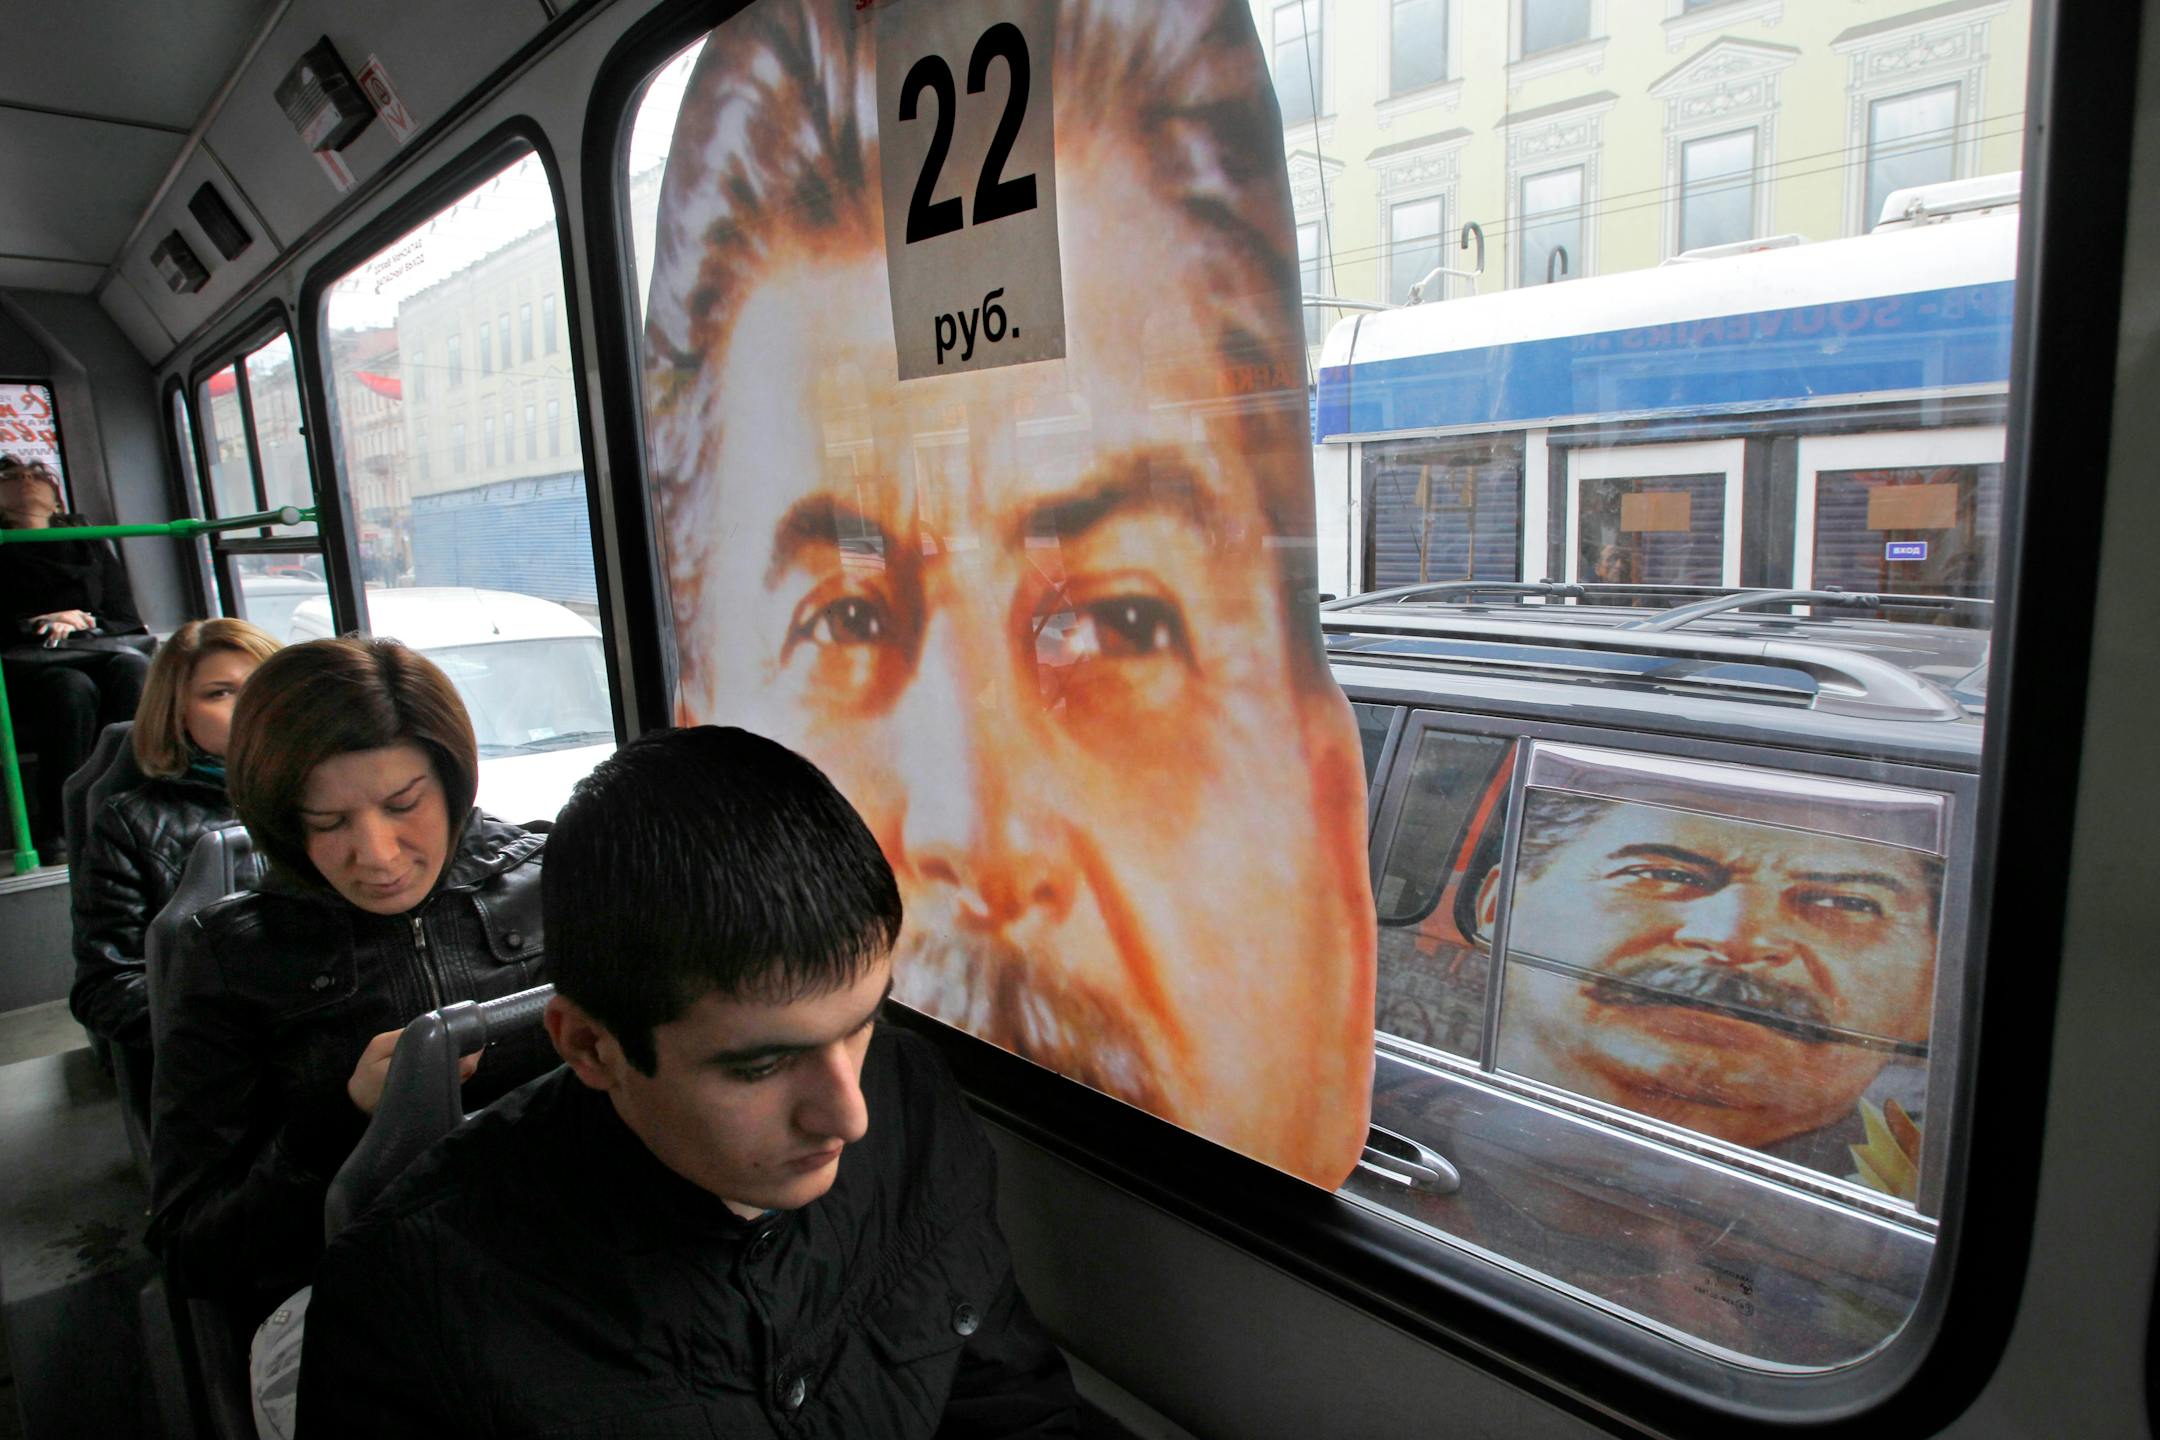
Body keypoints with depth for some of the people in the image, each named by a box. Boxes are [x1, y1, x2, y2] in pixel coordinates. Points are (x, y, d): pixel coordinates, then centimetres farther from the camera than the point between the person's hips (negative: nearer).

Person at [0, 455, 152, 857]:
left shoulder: (89, 545, 26)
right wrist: (37, 624, -7)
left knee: (134, 669, -35)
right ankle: (57, 832, -36)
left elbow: (127, 620, 19)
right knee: (74, 688, -38)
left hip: (100, 648, 2)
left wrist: (80, 624, 0)